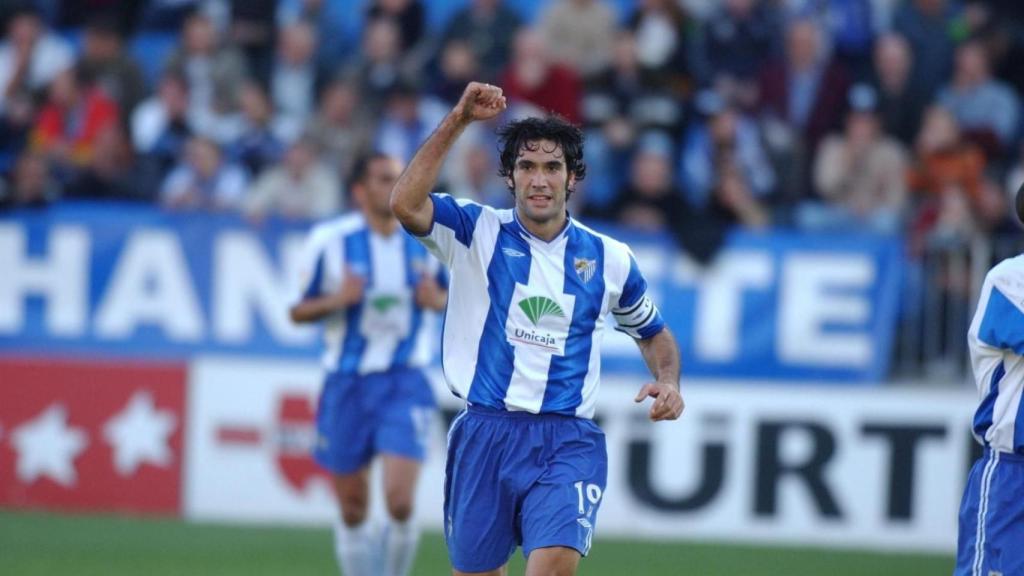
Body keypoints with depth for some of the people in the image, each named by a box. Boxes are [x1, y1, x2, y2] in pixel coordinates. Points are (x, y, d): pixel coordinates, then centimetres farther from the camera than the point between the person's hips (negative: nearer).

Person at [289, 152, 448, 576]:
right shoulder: (330, 240, -5)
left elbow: (454, 293, 15)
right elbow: (297, 311, 0)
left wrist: (437, 300, -8)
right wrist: (337, 300, -19)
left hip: (404, 384, 0)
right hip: (347, 384, 0)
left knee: (400, 501, -16)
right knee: (353, 509, 8)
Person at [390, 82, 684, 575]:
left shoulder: (610, 258, 7)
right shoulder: (478, 232, 1)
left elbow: (653, 332, 23)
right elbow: (405, 204, -18)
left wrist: (668, 382, 2)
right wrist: (457, 120, -21)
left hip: (567, 442, -1)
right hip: (484, 435, 1)